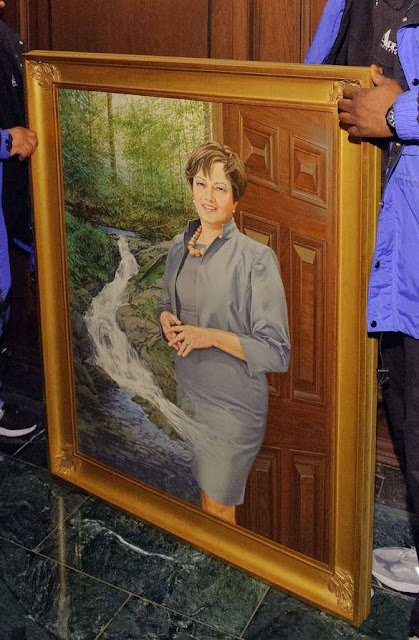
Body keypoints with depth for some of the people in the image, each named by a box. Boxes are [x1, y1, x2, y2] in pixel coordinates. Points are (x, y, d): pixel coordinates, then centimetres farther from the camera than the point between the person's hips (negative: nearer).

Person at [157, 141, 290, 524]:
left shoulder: (257, 258, -17)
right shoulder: (179, 247, 3)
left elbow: (277, 352, -17)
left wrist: (211, 336, -24)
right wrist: (166, 319, -2)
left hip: (234, 403, -5)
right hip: (188, 388, 6)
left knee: (218, 509, 6)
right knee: (205, 490, 18)